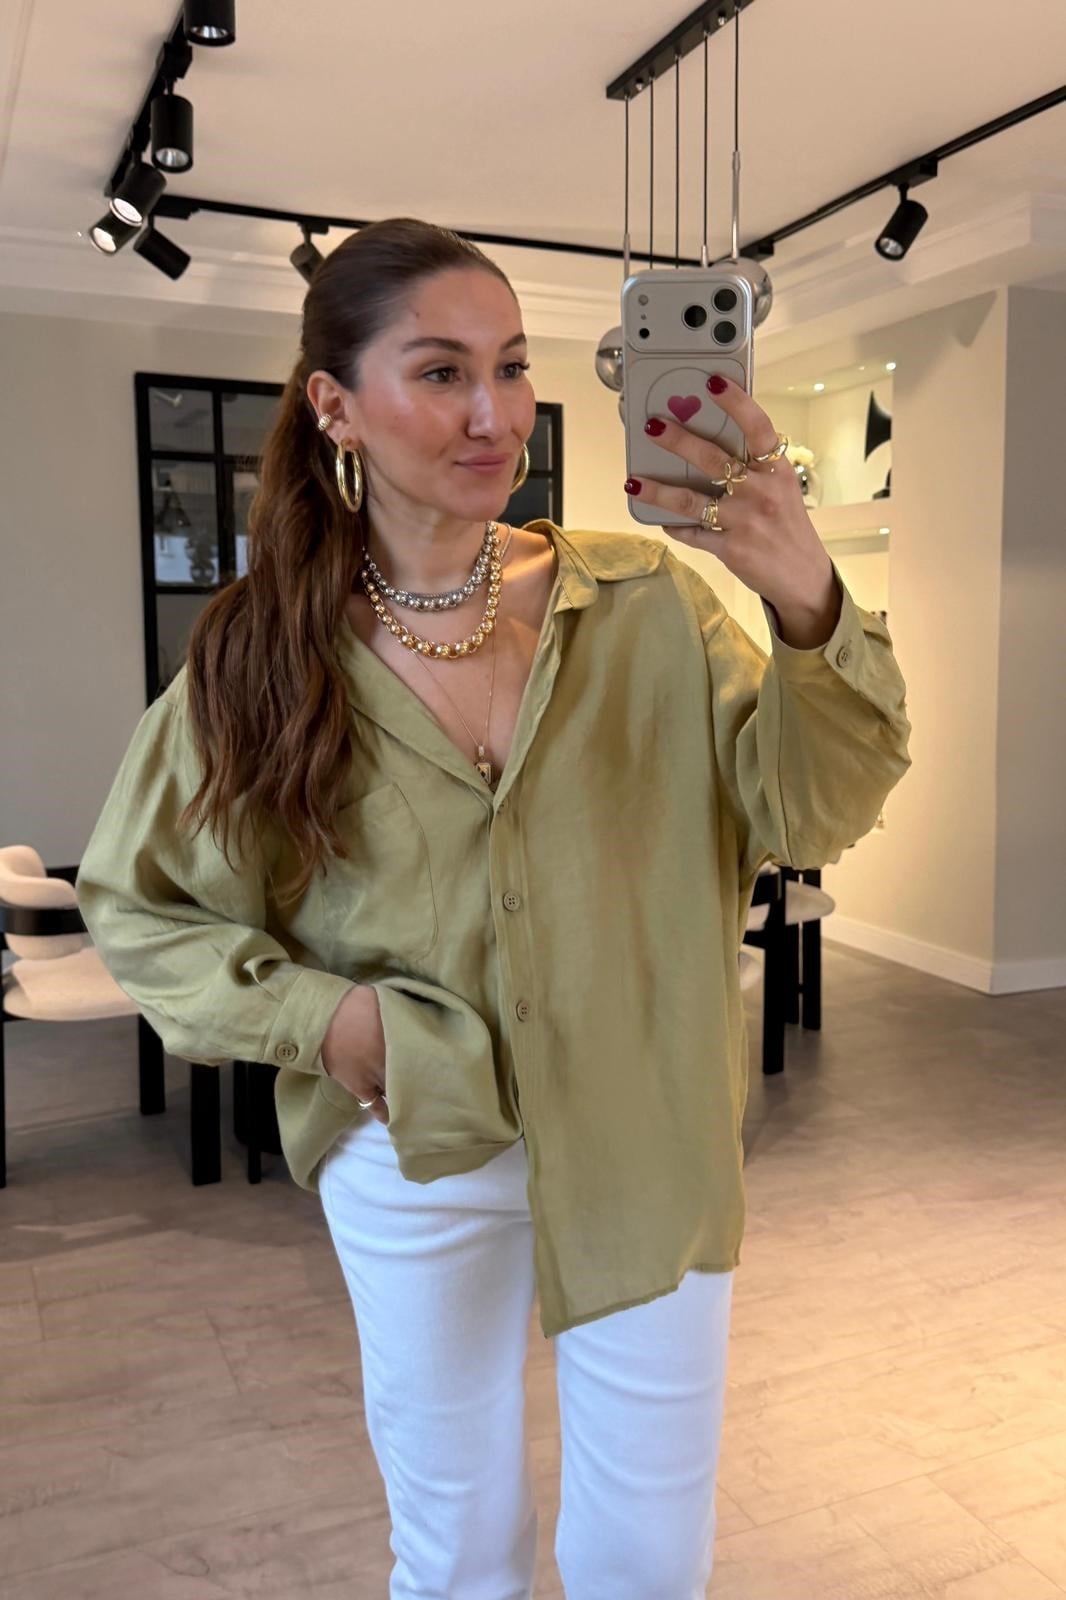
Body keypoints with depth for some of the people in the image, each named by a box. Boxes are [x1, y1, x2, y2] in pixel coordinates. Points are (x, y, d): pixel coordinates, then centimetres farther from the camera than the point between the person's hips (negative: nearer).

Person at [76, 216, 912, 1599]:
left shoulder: (642, 600, -10)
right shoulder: (266, 656, -8)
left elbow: (805, 812, -17)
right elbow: (135, 903, 2)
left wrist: (811, 612, -34)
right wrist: (311, 1014, -12)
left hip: (649, 1146, 0)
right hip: (414, 1157, 1)